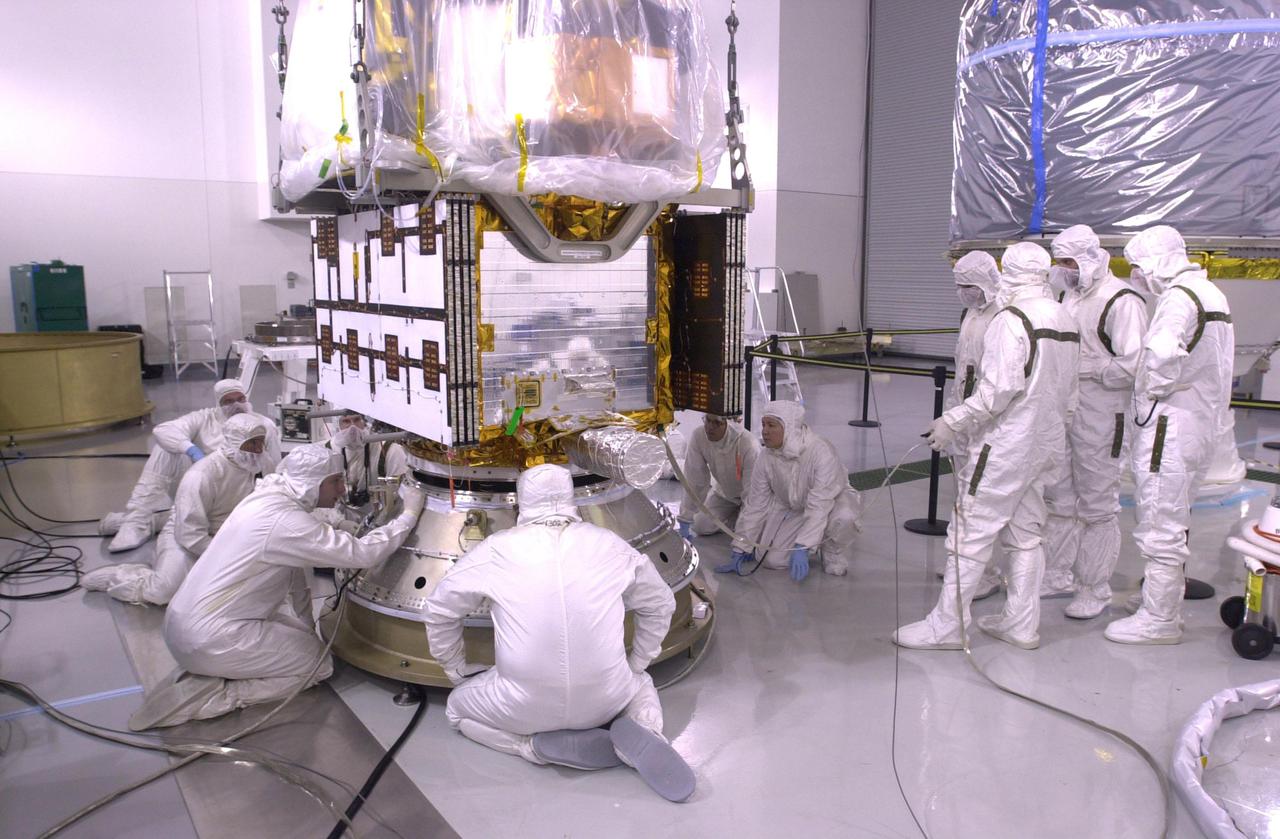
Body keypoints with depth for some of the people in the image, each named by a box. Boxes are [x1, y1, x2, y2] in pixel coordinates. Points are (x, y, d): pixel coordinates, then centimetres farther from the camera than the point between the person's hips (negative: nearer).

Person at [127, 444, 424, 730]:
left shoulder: (267, 496, 5)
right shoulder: (286, 521, -21)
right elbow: (361, 555, -21)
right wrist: (409, 515, -12)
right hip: (207, 641, -9)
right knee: (318, 663, 3)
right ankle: (206, 696, -4)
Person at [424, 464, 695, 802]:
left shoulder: (496, 550, -4)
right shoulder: (609, 545, -1)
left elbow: (440, 610, 7)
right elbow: (659, 605, 12)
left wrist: (456, 668, 22)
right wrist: (636, 663, 24)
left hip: (525, 707, -2)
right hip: (604, 701, 2)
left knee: (458, 708, 26)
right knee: (641, 686, 35)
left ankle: (539, 745, 2)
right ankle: (639, 739, 0)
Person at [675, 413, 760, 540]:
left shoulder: (748, 444, -38)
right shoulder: (697, 437, -26)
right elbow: (694, 481, -19)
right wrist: (685, 520, -18)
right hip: (724, 493, 4)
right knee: (701, 526, -10)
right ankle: (736, 514, 18)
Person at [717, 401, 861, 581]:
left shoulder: (822, 452, -34)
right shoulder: (766, 460, -18)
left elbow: (819, 507, -38)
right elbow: (755, 505, -9)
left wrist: (802, 549, -45)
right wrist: (740, 551, -8)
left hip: (832, 501, -4)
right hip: (792, 510, 4)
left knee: (843, 518, -38)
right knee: (771, 560, -11)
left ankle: (834, 552, -3)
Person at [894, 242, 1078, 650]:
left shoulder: (1012, 320, -17)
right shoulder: (1065, 322, 10)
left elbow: (999, 390, -24)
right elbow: (1069, 394, 15)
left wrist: (953, 422, -17)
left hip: (1004, 446, -9)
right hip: (1046, 446, 9)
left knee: (970, 533, -3)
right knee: (1025, 536, 16)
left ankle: (946, 625, 4)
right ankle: (1021, 624, 24)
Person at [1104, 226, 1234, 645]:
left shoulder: (1178, 297, -17)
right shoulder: (1210, 294, 16)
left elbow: (1162, 358, -30)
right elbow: (1203, 364, 14)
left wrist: (1151, 391, -12)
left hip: (1170, 425, -11)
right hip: (1200, 423, 11)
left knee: (1161, 527, -3)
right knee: (1174, 522, 19)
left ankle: (1158, 620, 6)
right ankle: (1168, 607, 30)